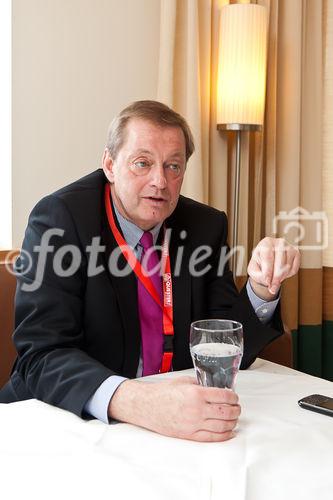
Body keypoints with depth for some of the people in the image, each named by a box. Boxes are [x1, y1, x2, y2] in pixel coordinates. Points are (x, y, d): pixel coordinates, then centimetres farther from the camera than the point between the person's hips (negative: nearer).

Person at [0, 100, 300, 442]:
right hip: (68, 418, -1)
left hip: (175, 425, 2)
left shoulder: (206, 226, 2)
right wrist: (135, 401, -38)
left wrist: (261, 288, -17)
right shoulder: (59, 219, -11)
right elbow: (43, 354, -21)